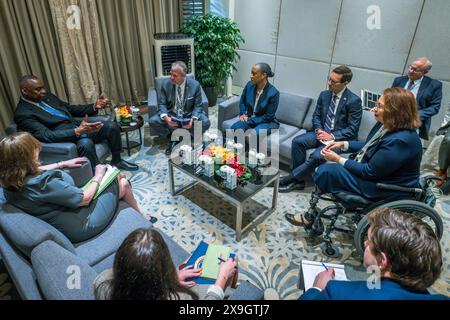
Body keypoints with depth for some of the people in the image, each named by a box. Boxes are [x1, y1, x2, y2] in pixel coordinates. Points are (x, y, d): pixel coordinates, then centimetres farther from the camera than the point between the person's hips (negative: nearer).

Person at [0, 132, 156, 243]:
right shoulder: (44, 183, -36)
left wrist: (63, 164, 19)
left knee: (116, 175, 20)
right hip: (83, 225, -9)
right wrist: (98, 176, -10)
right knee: (123, 183, 7)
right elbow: (85, 198, -26)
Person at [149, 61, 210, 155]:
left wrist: (193, 119, -28)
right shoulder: (165, 84, -8)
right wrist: (166, 117, -26)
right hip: (171, 115, 2)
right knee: (153, 121, -23)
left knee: (205, 122, -29)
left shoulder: (195, 85, -12)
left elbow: (198, 106, -8)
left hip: (189, 115, -1)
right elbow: (162, 104, -4)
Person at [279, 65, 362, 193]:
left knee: (317, 156, -31)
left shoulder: (354, 101, -13)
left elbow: (352, 129, -12)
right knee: (297, 141, -18)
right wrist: (319, 130, -8)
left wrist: (332, 136, -21)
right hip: (322, 133, 6)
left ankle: (291, 178, -12)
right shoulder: (324, 95, 5)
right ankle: (298, 180, -11)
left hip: (339, 138, -6)